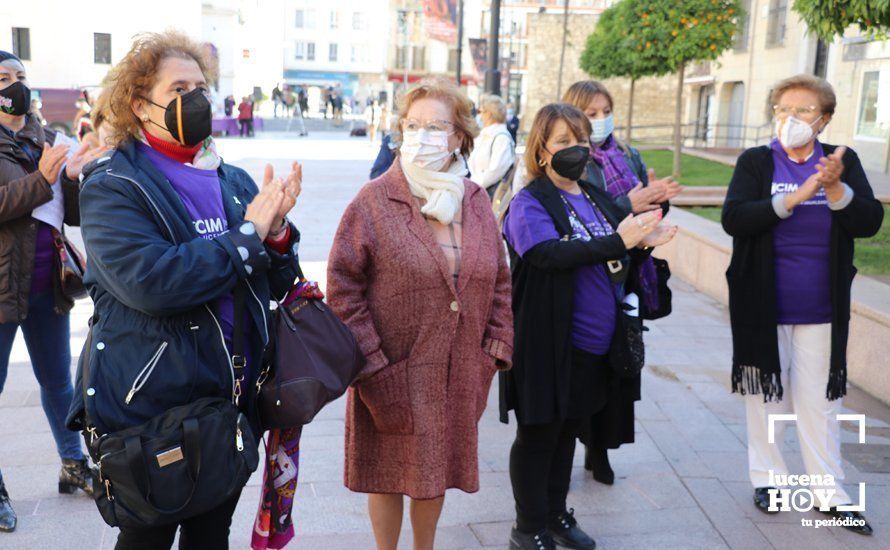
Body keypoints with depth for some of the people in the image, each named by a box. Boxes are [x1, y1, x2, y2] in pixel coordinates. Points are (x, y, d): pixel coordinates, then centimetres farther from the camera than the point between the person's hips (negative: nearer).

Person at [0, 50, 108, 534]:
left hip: (47, 284, 6)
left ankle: (74, 466, 32)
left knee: (57, 381, 17)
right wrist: (41, 179, -23)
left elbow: (75, 216, 9)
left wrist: (71, 178, -8)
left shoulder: (47, 140, 11)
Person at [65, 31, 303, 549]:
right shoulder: (112, 186, -10)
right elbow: (149, 282, -26)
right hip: (152, 405, -5)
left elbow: (277, 283, 9)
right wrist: (248, 235, -20)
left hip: (235, 399, 5)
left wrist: (277, 231, -12)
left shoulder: (234, 181, 7)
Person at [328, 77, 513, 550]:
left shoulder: (475, 201, 4)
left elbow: (499, 281, 11)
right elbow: (342, 286, -11)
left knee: (437, 469, 19)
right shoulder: (375, 200, -10)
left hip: (460, 374, 4)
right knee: (390, 473, 11)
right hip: (393, 374, -4)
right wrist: (369, 364, -14)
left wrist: (497, 348, 3)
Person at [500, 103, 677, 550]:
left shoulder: (598, 199, 10)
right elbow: (549, 254, -28)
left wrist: (641, 245, -6)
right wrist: (617, 241, -33)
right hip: (548, 342, -7)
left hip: (595, 344, 7)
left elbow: (617, 265, 14)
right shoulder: (529, 203, -10)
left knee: (568, 430, 19)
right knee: (537, 434, 7)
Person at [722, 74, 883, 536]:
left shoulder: (843, 160, 1)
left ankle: (830, 492, 19)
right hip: (765, 306, -1)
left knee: (821, 401, 9)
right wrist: (794, 198, -26)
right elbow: (733, 219, -18)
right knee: (767, 394, 11)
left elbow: (870, 222, -8)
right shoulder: (755, 162, -4)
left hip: (822, 308, 1)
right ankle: (767, 477, 26)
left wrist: (835, 189, -24)